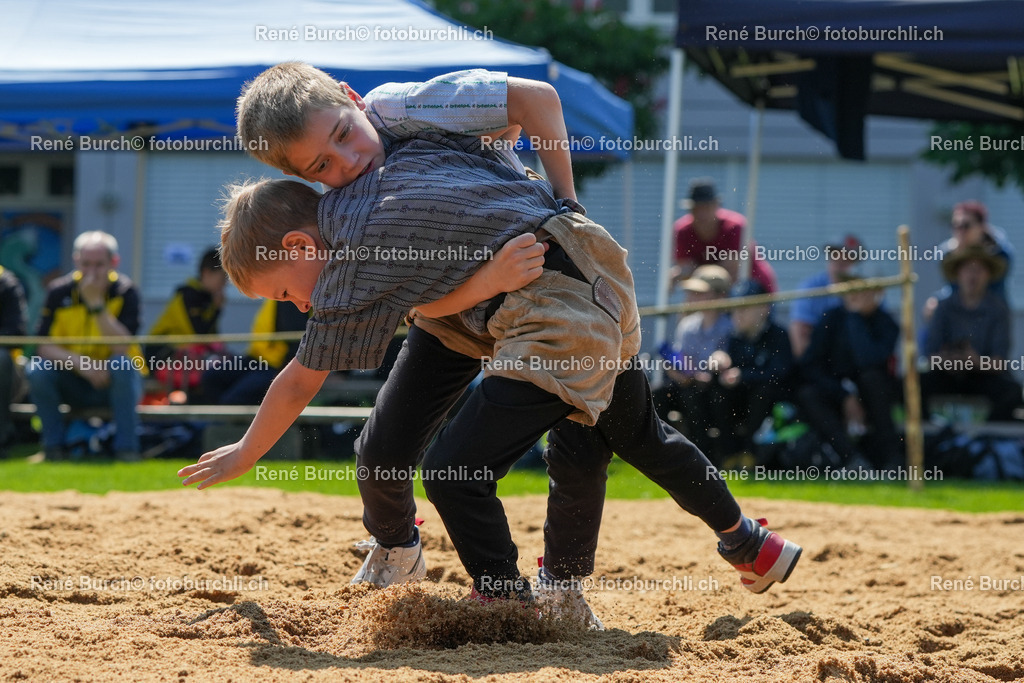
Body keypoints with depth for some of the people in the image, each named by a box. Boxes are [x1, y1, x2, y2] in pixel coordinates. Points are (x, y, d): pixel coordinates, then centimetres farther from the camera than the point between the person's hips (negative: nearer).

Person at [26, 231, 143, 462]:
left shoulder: (125, 292, -13)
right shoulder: (59, 291, -7)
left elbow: (122, 348, -25)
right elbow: (44, 346, -13)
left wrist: (96, 303, -31)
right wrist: (80, 363, -31)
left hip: (113, 383, -2)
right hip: (73, 384, 2)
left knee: (123, 364, -34)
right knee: (37, 369, -25)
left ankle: (127, 448, -22)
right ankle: (53, 446, -9)